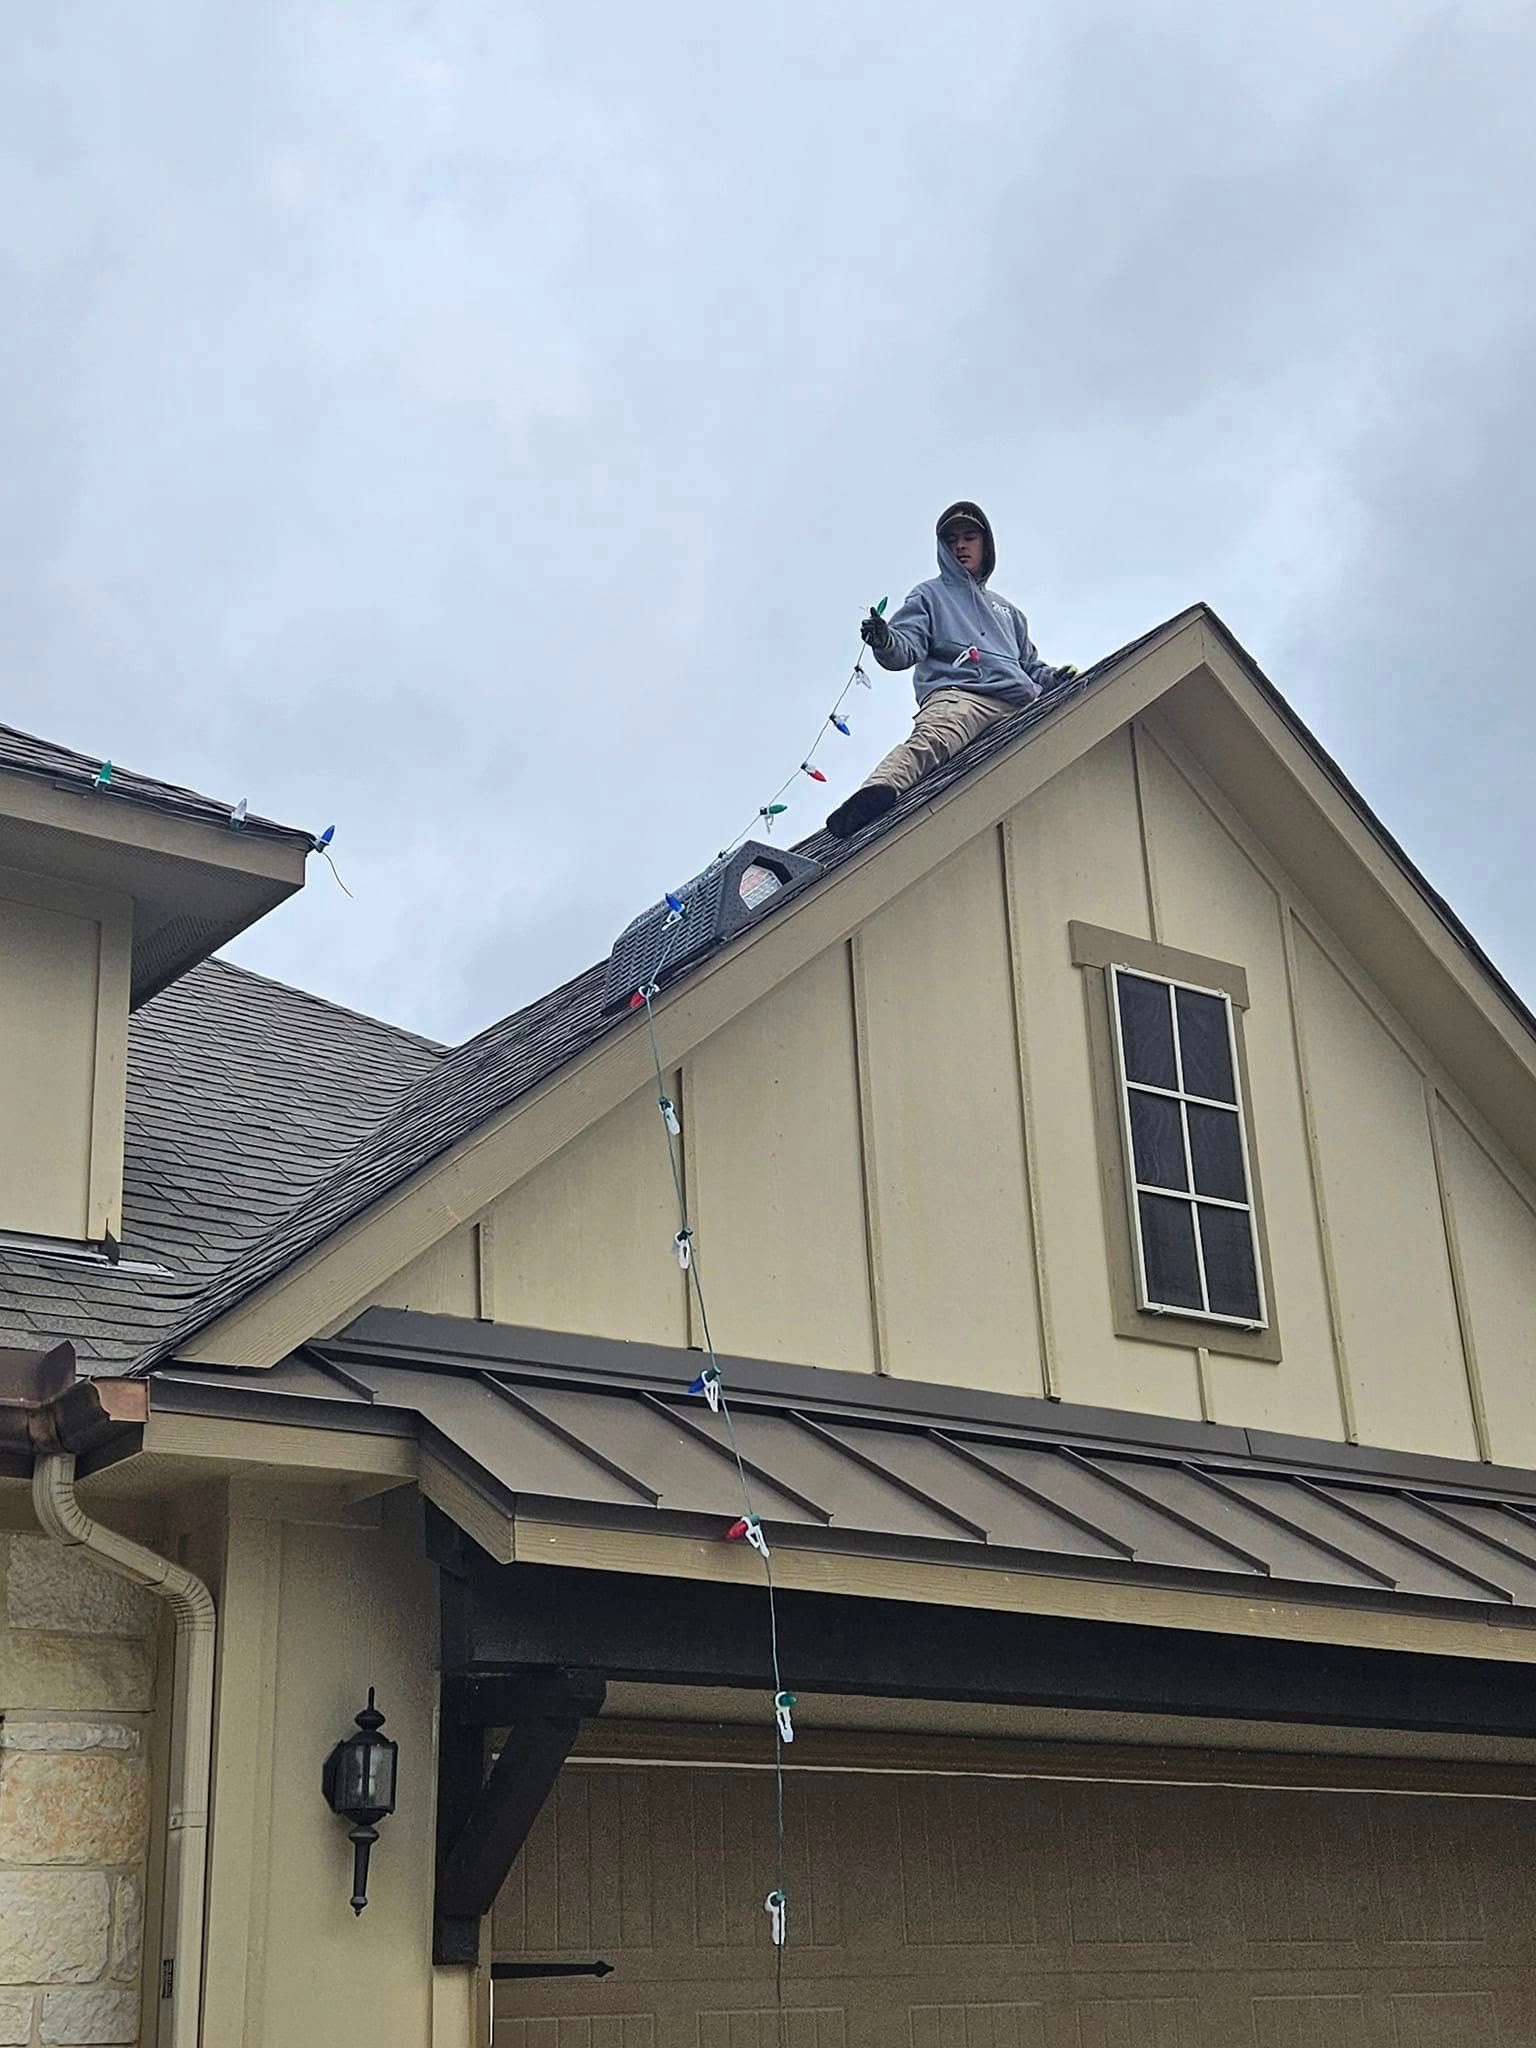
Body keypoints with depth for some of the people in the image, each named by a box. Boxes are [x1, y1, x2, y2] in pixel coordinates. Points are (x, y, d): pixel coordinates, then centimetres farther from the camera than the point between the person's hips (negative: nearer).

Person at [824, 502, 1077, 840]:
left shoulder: (1007, 611, 43)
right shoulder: (931, 595, 28)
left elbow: (1030, 665, 43)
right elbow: (908, 646, 10)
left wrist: (1051, 677, 18)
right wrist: (885, 642, -15)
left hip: (1018, 703, 7)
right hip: (958, 693, -7)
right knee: (931, 739, -41)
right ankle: (879, 790, -67)